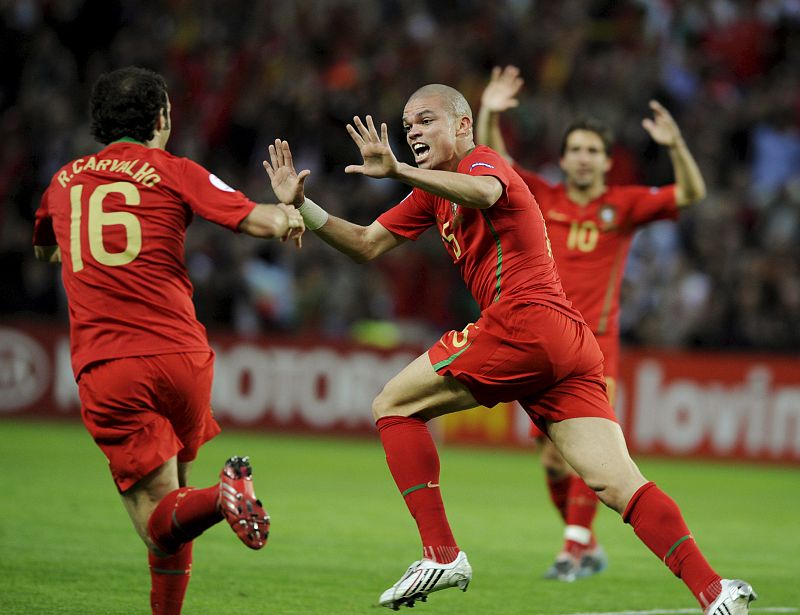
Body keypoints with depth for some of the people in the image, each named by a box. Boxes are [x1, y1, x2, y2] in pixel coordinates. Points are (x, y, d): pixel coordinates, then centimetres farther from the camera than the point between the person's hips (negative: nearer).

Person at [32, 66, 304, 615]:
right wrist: (289, 214, 10)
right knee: (174, 488, 22)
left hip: (103, 369, 1)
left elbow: (44, 249, 38)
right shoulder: (173, 172, 5)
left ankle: (222, 497, -34)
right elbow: (260, 221, -7)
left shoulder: (64, 181, 16)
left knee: (158, 519, -4)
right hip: (179, 355, -1)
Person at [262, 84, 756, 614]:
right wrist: (302, 204, 19)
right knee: (618, 483, -4)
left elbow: (484, 193, -25)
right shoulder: (434, 194, 29)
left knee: (393, 406, 3)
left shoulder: (481, 161, 1)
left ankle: (442, 554, -6)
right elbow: (367, 245, 29)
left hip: (522, 319, -9)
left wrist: (398, 171, -37)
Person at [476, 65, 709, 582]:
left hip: (596, 345, -2)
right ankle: (587, 545, 21)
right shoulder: (544, 200, 7)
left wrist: (676, 145, -23)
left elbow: (692, 193, -7)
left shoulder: (624, 205, 3)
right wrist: (490, 115, -15)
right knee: (553, 456, 4)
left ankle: (574, 549, -17)